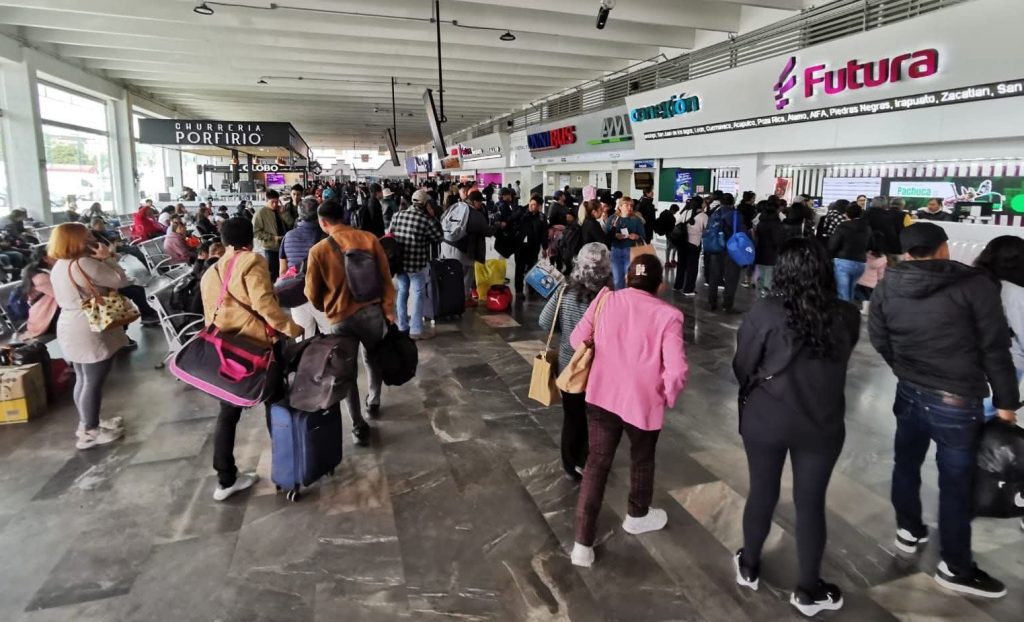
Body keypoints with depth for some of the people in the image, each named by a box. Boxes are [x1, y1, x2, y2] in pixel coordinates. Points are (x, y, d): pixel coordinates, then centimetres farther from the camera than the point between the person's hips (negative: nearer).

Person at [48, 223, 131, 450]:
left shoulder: (59, 266, 11)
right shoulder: (83, 264, -21)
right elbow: (120, 280, -19)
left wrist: (100, 260, 10)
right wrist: (107, 258, -6)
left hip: (71, 328, 10)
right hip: (91, 331, -10)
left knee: (83, 379, 19)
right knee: (93, 382, -1)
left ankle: (87, 423, 32)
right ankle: (90, 433, 8)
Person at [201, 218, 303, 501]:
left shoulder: (209, 274, 15)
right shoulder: (252, 261, -7)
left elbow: (210, 318, 16)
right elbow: (264, 303, -19)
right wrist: (292, 329, -12)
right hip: (256, 345, -6)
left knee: (228, 413, 14)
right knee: (274, 404, 10)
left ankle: (226, 479, 21)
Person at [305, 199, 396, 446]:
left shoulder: (318, 250, -9)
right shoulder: (369, 238, -5)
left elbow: (312, 293, 1)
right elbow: (385, 277, -1)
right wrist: (388, 308, 6)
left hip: (340, 319, -2)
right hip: (372, 311, 2)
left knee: (347, 372, 11)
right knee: (373, 359, 26)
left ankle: (359, 428, 13)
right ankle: (373, 404, 43)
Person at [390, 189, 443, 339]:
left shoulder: (397, 215, 2)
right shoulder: (426, 220, -13)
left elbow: (390, 236, 8)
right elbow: (439, 238, -3)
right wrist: (433, 217, 1)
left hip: (399, 261, 5)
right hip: (417, 264, -5)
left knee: (402, 292, 17)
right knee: (418, 294, 3)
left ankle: (402, 326, 26)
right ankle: (416, 330, 6)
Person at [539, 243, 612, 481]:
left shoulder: (565, 291, -12)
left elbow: (544, 322, -3)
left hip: (568, 367, 4)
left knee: (572, 418, 19)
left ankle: (571, 467, 34)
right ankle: (586, 465, 33)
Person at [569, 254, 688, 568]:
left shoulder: (605, 299, -5)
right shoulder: (668, 315, -14)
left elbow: (577, 339, 0)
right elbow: (677, 370, -20)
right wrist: (668, 396, -1)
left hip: (601, 395, 2)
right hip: (643, 400, -2)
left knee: (597, 462, 12)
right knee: (642, 459, 24)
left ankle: (583, 543, 13)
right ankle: (637, 516, 48)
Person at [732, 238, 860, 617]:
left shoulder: (765, 313, -19)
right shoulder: (846, 317, -12)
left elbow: (741, 367, -8)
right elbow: (839, 362, 4)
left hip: (766, 419, -1)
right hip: (821, 424, 1)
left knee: (762, 492, 17)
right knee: (811, 502, 14)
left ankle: (749, 567, 38)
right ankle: (808, 590, 31)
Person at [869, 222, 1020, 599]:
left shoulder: (887, 286, -3)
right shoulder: (974, 285, -14)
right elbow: (995, 349, -11)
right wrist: (1005, 401, -1)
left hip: (909, 393, 5)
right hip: (957, 402, -4)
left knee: (906, 463, 23)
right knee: (956, 482, 8)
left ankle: (908, 531, 41)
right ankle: (955, 568, 22)